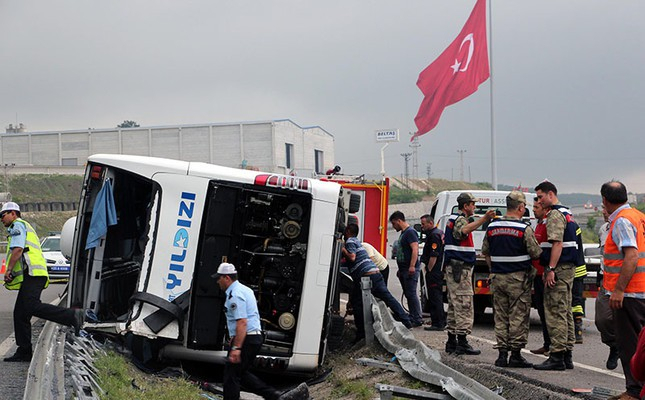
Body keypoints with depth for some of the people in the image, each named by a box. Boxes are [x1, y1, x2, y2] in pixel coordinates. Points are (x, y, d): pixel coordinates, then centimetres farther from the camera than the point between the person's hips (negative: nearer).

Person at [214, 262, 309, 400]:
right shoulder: (244, 289, 16)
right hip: (255, 336, 10)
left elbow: (242, 322, -25)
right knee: (241, 373, 17)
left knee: (231, 375, 0)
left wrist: (236, 348, -27)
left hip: (246, 340, -10)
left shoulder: (234, 295, -17)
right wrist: (234, 338, 29)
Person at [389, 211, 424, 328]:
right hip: (404, 270, 10)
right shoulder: (403, 233, 20)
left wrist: (412, 266, -28)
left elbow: (415, 249, -20)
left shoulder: (410, 232, -10)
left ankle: (417, 320, -7)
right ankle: (412, 318, 15)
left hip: (410, 270, -10)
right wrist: (400, 269, 24)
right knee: (408, 294, 10)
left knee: (411, 294, -9)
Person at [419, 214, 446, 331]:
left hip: (434, 272, -11)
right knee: (437, 297, 16)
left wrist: (429, 270, -17)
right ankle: (441, 322, 22)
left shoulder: (434, 235, -15)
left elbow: (433, 256, -21)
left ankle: (438, 324, -7)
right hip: (439, 271, 11)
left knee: (435, 297, -8)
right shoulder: (439, 233, 18)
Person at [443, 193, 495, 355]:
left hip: (453, 267, 11)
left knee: (455, 305, 12)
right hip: (460, 268, -11)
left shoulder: (453, 218, 19)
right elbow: (464, 230, -36)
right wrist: (484, 219, -44)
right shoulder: (460, 218, -12)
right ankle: (462, 343, -10)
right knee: (464, 305, -9)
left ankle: (452, 342, 16)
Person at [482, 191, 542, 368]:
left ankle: (502, 354, 11)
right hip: (518, 279, -5)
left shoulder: (492, 227, 5)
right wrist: (539, 245, 14)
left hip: (497, 278, 5)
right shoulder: (524, 229, -11)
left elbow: (485, 251, 15)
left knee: (500, 316, 10)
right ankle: (515, 355, 3)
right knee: (518, 317, 1)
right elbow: (536, 254, -8)